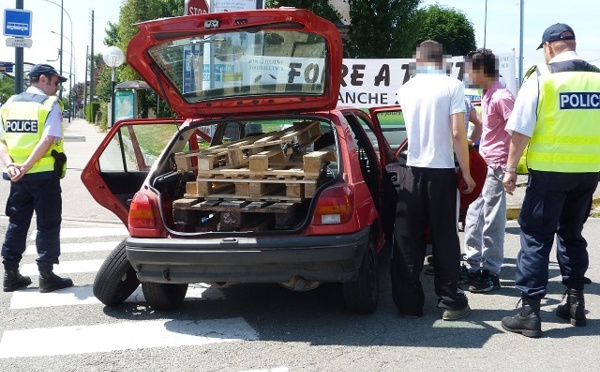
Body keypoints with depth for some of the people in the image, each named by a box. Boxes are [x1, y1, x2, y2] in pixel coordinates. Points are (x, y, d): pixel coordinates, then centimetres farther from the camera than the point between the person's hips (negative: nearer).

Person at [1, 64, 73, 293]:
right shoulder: (50, 104, -6)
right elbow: (47, 140, -19)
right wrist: (26, 166, -22)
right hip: (44, 174, -6)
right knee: (48, 225, 2)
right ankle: (47, 276, 3)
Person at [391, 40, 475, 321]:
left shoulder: (406, 90, 7)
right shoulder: (452, 86, -5)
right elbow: (458, 133, -11)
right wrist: (466, 172, -4)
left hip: (411, 170, 3)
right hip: (442, 171, -2)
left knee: (407, 240, 8)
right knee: (445, 239, 6)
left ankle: (409, 303, 11)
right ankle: (450, 302, 11)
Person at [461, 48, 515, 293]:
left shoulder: (502, 97, -15)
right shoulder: (486, 96, 13)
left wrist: (511, 168, -21)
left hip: (495, 167, -10)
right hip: (482, 165, 10)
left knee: (492, 222, -3)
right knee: (474, 218, 13)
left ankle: (491, 274, 6)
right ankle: (473, 267, 22)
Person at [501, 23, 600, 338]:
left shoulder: (541, 79, -8)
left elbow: (520, 130, -10)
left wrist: (511, 168, -4)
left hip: (550, 169, -5)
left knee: (536, 237, 1)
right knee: (572, 233, 19)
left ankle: (530, 311, -2)